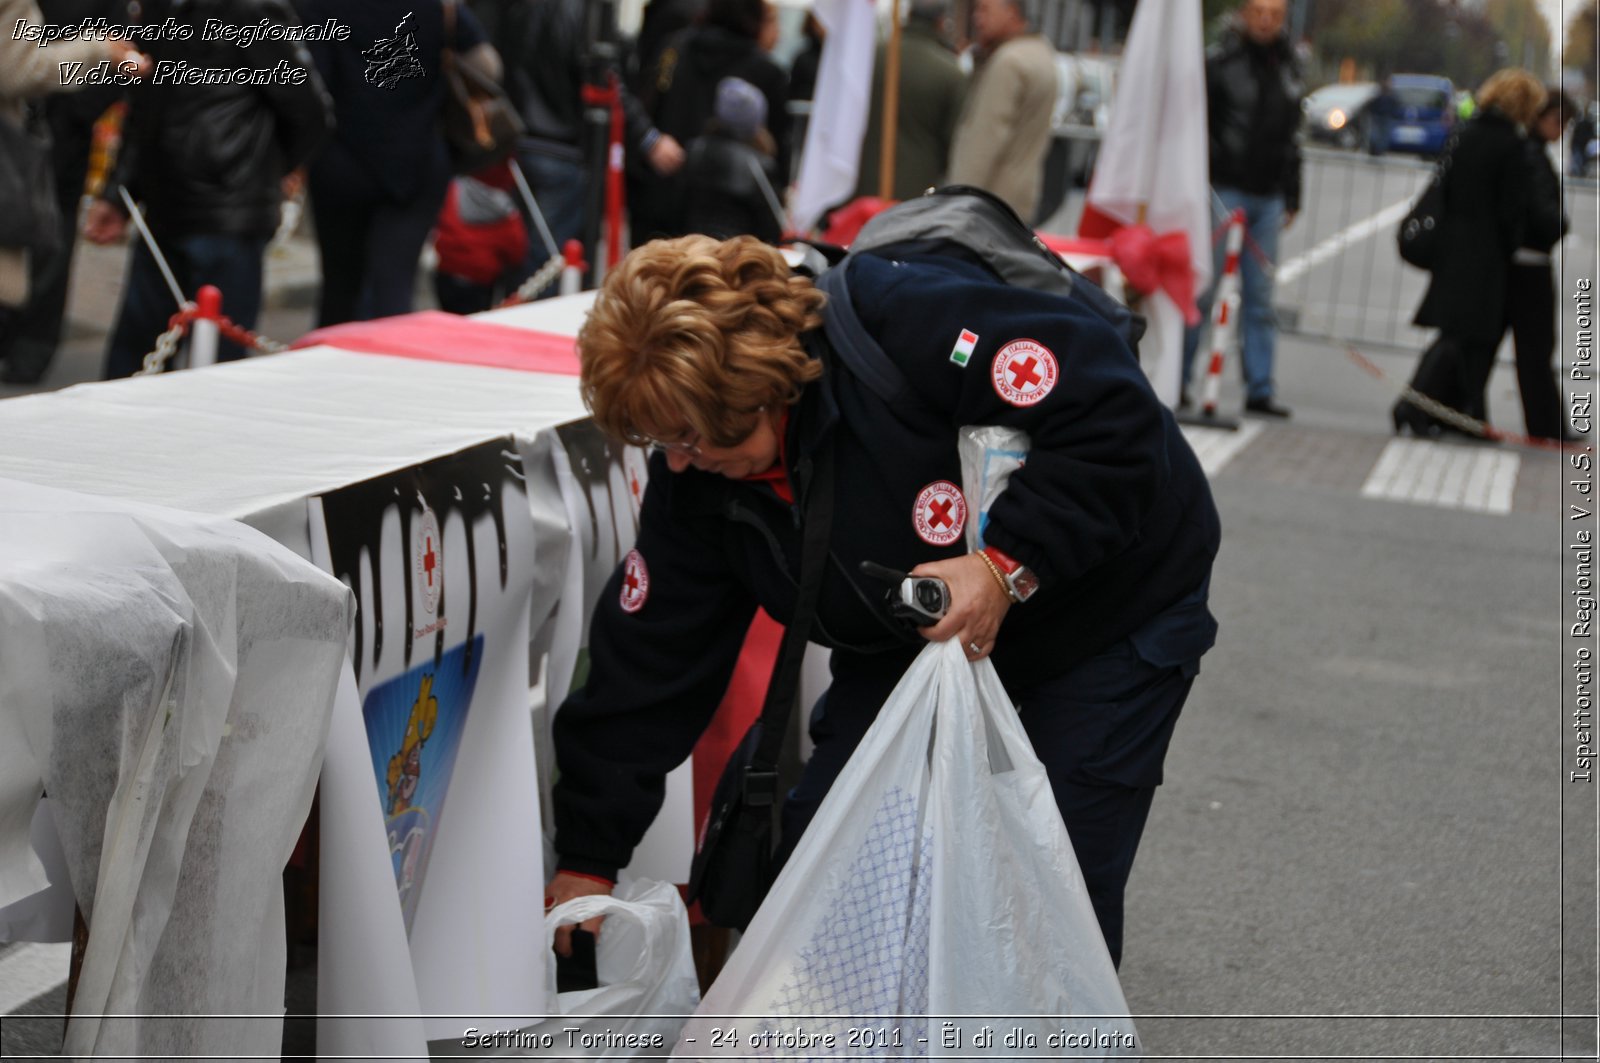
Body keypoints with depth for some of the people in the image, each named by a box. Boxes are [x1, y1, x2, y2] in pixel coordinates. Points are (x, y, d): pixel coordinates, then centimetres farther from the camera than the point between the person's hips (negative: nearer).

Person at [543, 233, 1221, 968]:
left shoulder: (907, 320, -36)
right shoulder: (695, 482, -13)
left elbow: (1111, 412, -34)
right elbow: (643, 665, -8)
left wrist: (1008, 566, -38)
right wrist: (587, 861, -8)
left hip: (1112, 601, -6)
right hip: (911, 637, 6)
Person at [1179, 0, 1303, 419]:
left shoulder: (1288, 67, 14)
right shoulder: (1220, 62, -5)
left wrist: (1291, 196, 18)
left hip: (1267, 198, 6)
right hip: (1223, 191, -5)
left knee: (1260, 297, 7)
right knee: (1202, 288, -4)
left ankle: (1260, 389, 10)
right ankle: (1176, 380, 5)